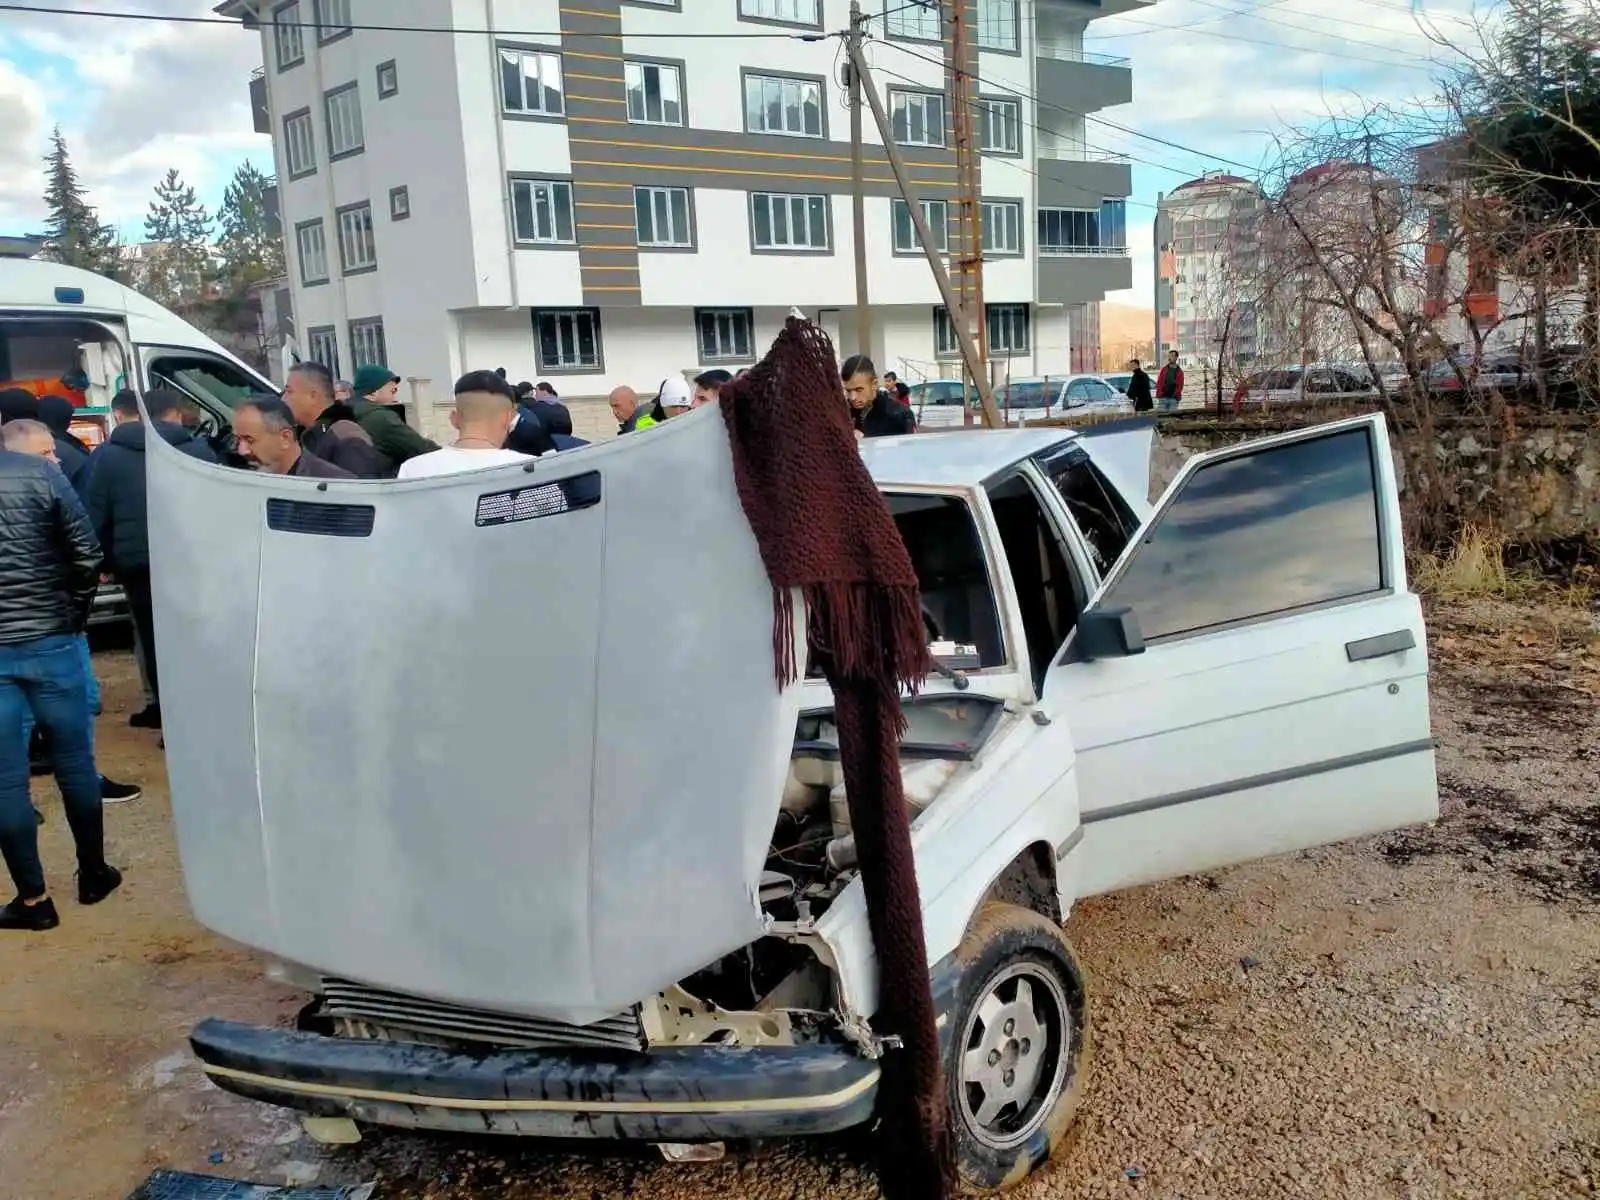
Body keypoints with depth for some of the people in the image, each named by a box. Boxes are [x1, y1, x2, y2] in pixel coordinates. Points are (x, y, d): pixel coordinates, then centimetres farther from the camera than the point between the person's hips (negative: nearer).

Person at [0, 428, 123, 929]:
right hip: (51, 642, 0)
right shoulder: (41, 473, -7)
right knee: (75, 761, 15)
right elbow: (86, 554, -7)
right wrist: (75, 615, 7)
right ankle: (93, 873, 27)